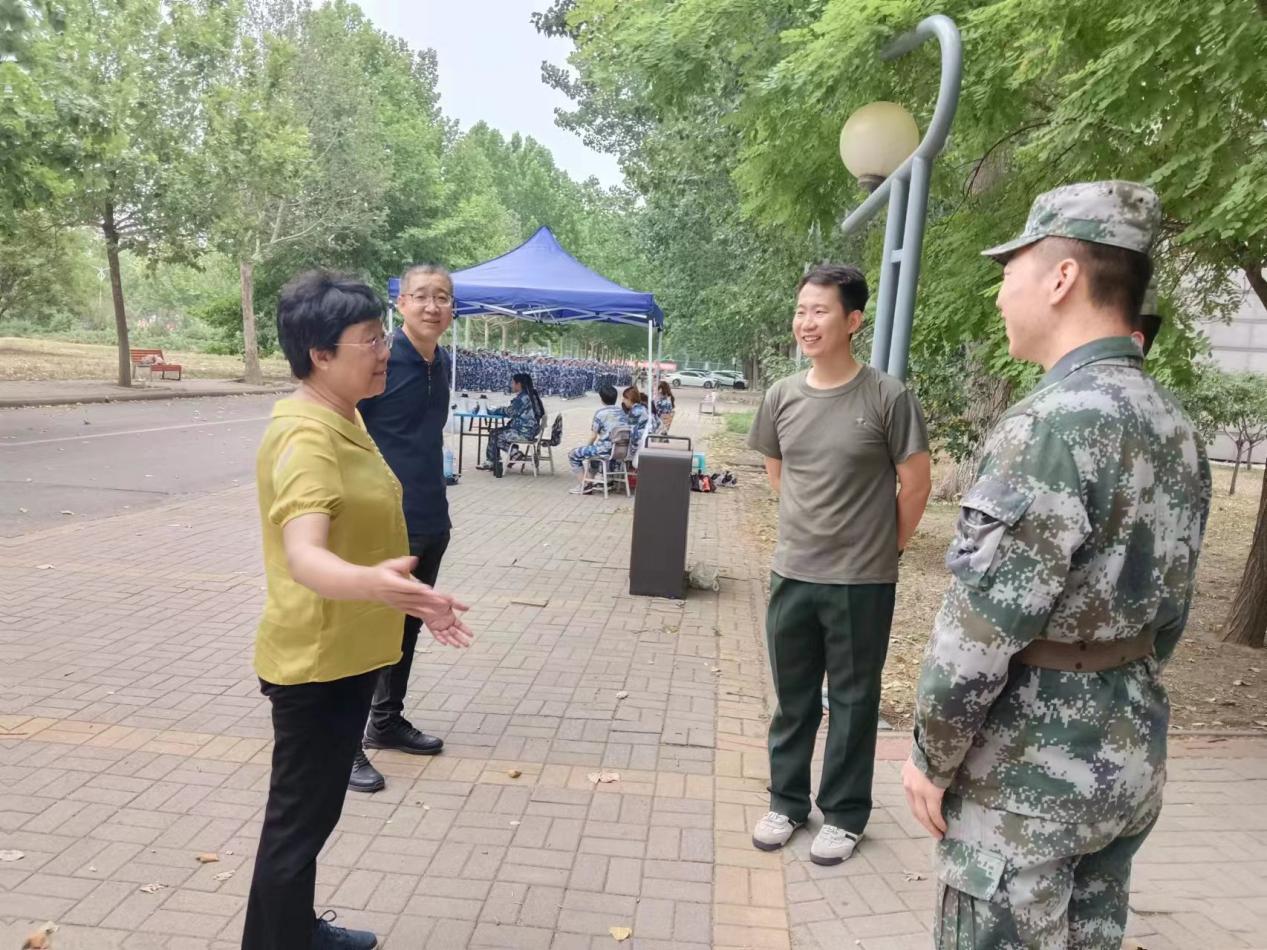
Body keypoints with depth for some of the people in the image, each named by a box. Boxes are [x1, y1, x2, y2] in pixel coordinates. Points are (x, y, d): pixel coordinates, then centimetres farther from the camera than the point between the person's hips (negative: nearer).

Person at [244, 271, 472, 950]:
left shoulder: (343, 417, 7)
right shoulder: (307, 436, -25)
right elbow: (302, 556, -40)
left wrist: (408, 596, 26)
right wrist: (370, 583, -60)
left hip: (345, 651, 10)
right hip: (315, 659, -10)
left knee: (314, 811, 24)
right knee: (299, 819, 6)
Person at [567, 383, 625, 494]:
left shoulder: (600, 412, -12)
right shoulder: (621, 411, 8)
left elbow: (593, 436, -8)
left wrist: (587, 445, 13)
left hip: (606, 450, -8)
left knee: (573, 455, 6)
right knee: (594, 448, 37)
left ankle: (583, 486, 5)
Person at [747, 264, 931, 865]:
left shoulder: (887, 397, -13)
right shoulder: (781, 397, 0)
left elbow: (916, 483, -5)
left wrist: (886, 547, 2)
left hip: (862, 581, -4)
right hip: (792, 574, 4)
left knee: (852, 701, 11)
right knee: (792, 697, 16)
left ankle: (844, 815, 28)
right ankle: (787, 802, 34)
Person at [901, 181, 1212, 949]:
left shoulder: (1052, 423, -24)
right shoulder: (1177, 428, 6)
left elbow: (982, 627, -24)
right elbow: (1170, 614, 12)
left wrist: (932, 756, -11)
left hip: (1030, 769, -8)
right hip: (1134, 756, 9)